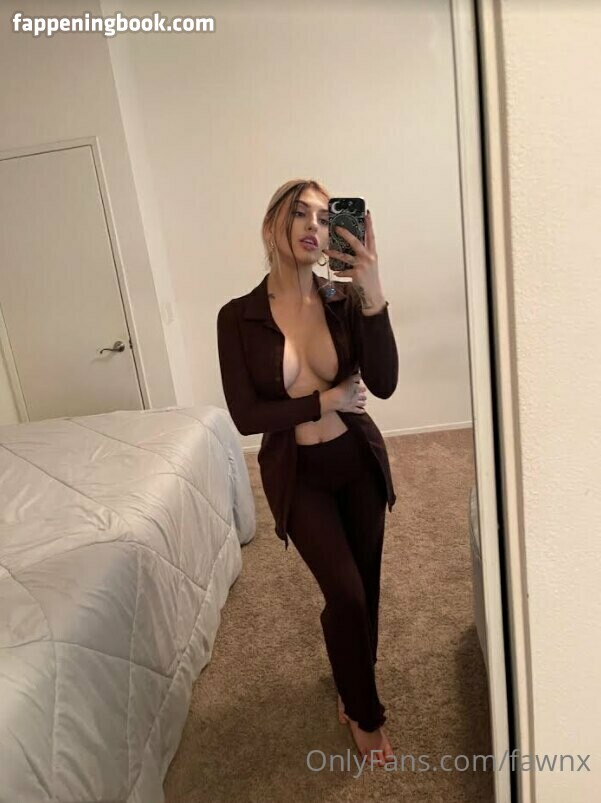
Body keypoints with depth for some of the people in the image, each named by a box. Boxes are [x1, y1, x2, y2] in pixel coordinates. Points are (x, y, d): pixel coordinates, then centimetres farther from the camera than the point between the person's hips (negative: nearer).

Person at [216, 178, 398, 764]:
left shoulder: (345, 299, -8)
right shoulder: (238, 316, -12)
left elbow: (383, 385, -18)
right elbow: (245, 416, -12)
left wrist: (373, 294, -28)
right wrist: (323, 400, -16)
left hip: (359, 460, 3)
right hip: (296, 473, -2)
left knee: (364, 586, 16)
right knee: (346, 592, -4)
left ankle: (352, 686, 46)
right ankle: (365, 714, 26)